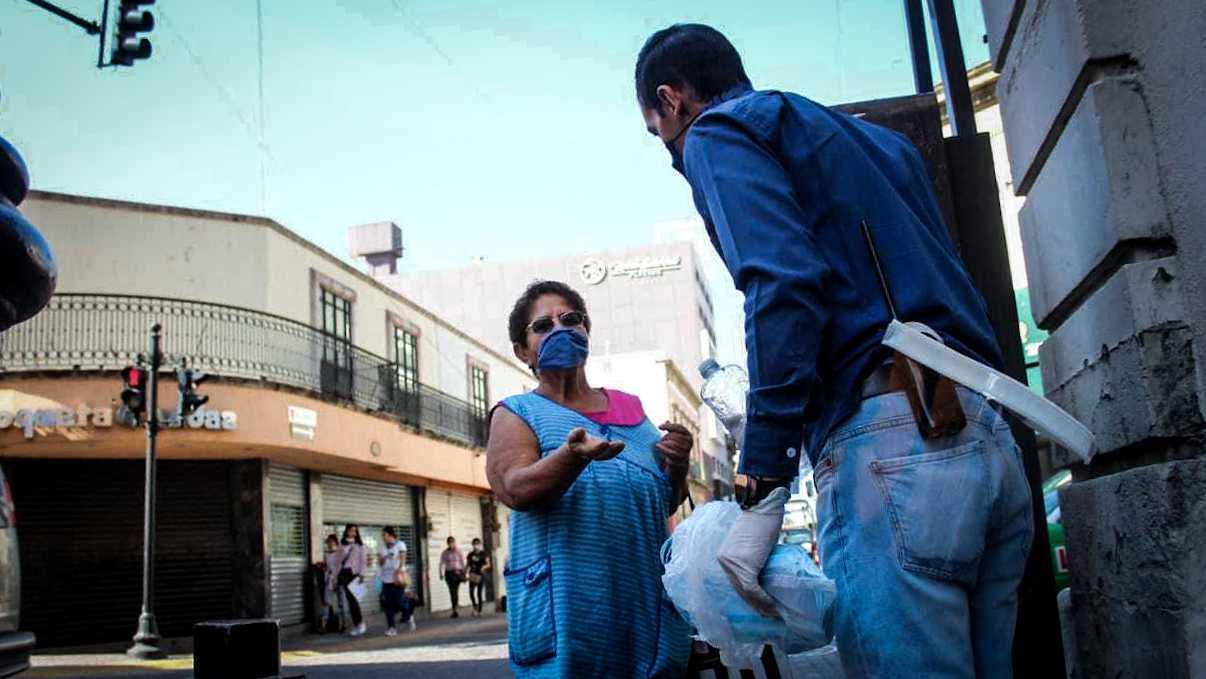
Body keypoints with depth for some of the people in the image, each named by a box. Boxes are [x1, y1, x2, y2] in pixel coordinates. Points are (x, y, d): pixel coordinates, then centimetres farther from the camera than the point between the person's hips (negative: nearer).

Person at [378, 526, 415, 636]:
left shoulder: (400, 545, 0)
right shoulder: (381, 548, 13)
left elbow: (402, 560, -8)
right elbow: (380, 562, 9)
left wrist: (398, 573, -20)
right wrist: (384, 558, -13)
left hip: (397, 578, -4)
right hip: (386, 578, 4)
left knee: (399, 601, -8)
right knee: (388, 603, -4)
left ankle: (408, 617, 21)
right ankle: (391, 627, -1)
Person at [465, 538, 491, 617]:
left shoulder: (483, 554, 0)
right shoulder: (470, 555, 10)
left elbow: (488, 564, -2)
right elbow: (467, 565, 16)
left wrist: (484, 567, -23)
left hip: (480, 575, -3)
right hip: (472, 575, 3)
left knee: (479, 593, -2)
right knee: (471, 592, -12)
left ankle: (479, 611, 8)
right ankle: (475, 607, 10)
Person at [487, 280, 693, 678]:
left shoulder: (629, 408, 17)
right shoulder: (517, 413, 5)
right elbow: (515, 490, -12)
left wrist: (678, 465, -3)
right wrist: (573, 455, -29)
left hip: (648, 596, 4)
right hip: (566, 599, -4)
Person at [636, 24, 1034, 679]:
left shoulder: (718, 133, 5)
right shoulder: (875, 138, 30)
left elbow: (784, 286, -13)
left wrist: (763, 485, -14)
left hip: (889, 439, -9)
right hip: (990, 435, 9)